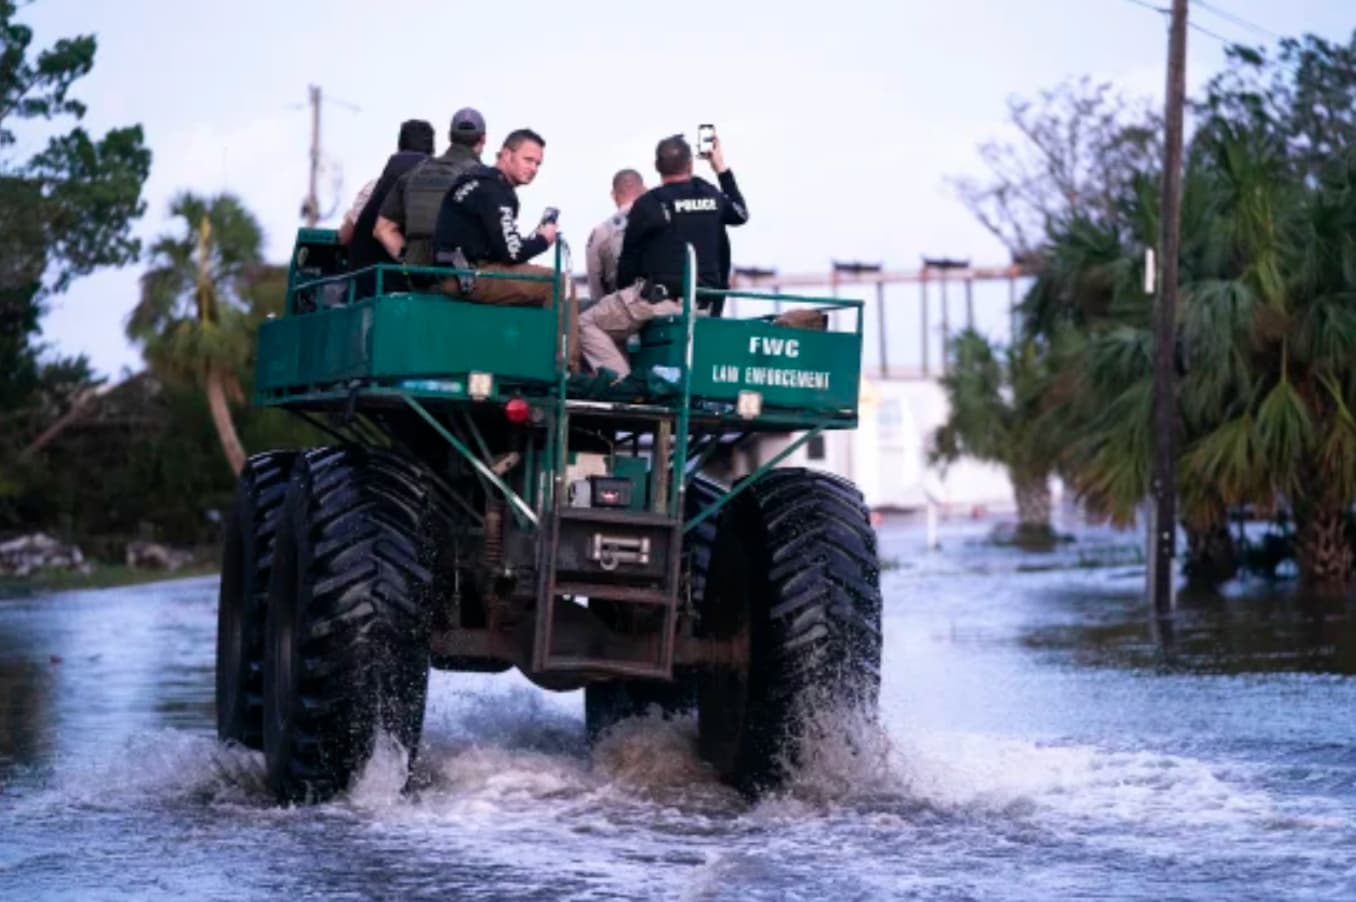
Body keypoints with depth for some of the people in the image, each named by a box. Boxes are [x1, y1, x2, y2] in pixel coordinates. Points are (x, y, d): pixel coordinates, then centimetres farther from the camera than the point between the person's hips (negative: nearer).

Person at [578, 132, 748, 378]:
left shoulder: (648, 204, -6)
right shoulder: (712, 197, 7)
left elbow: (629, 260, 1)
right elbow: (741, 213, 31)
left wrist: (623, 294, 19)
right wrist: (722, 169, 38)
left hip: (659, 297, -6)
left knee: (587, 323, 3)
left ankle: (624, 381, -16)